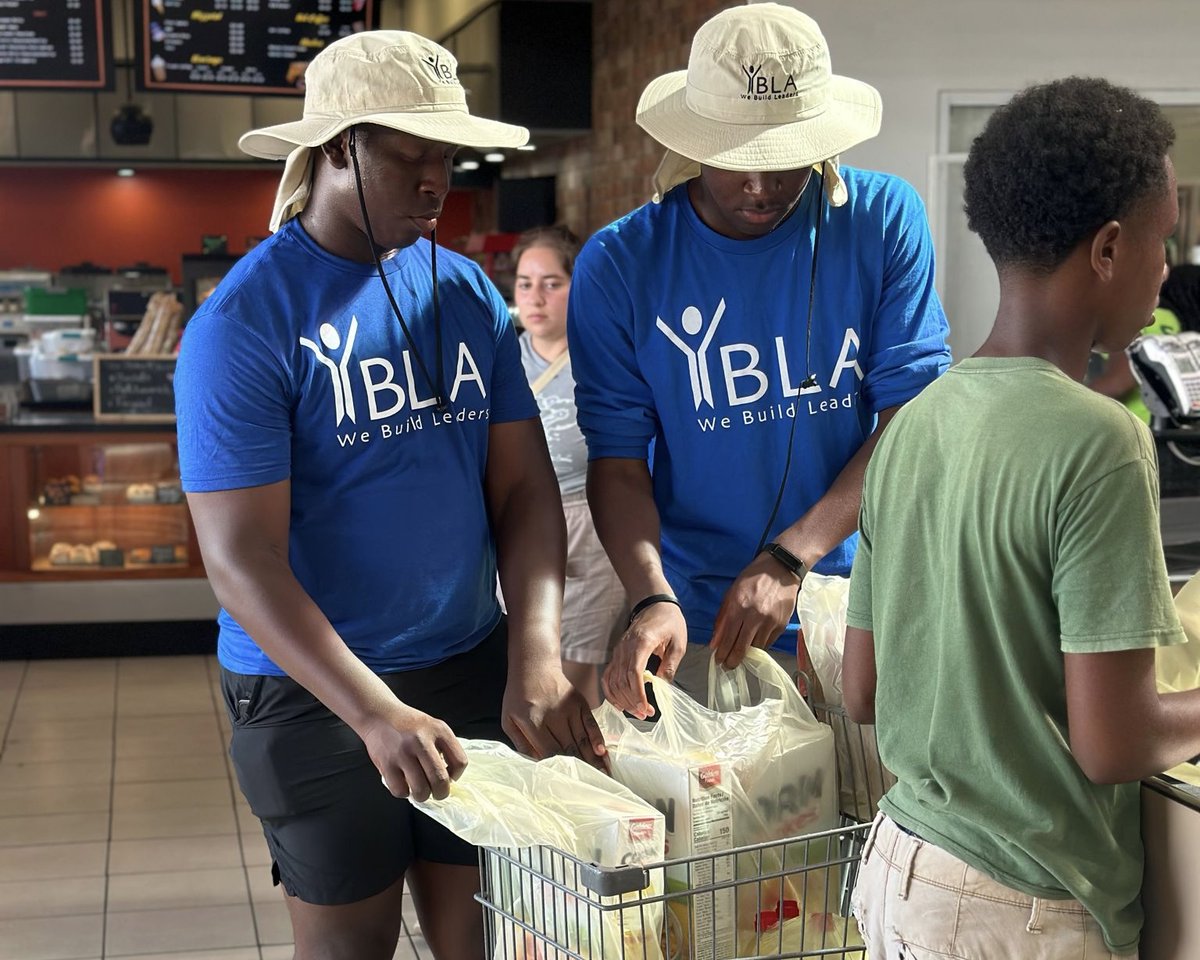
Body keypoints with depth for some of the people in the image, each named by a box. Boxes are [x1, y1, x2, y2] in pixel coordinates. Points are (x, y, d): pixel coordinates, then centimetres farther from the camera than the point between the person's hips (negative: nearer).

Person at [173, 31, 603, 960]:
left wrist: (536, 655, -16)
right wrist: (377, 714, -27)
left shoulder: (467, 293, 2)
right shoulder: (243, 323, -14)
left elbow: (525, 488, 0)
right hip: (312, 686, -4)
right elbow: (241, 558, -18)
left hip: (473, 665, 5)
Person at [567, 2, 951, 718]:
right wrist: (653, 599, -23)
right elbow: (618, 461, -6)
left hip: (865, 618, 1)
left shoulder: (884, 221, -7)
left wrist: (789, 559, -17)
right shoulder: (620, 265, -7)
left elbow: (913, 417, -9)